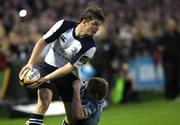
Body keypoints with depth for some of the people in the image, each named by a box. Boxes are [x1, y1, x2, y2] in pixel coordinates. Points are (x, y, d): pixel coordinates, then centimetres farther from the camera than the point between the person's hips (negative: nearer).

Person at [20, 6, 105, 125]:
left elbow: (70, 67, -21)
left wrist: (46, 78, -27)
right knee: (45, 97, -28)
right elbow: (43, 41, -6)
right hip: (48, 66, -1)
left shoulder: (90, 47, -18)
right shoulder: (64, 25, -14)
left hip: (69, 75, 1)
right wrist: (31, 63, -16)